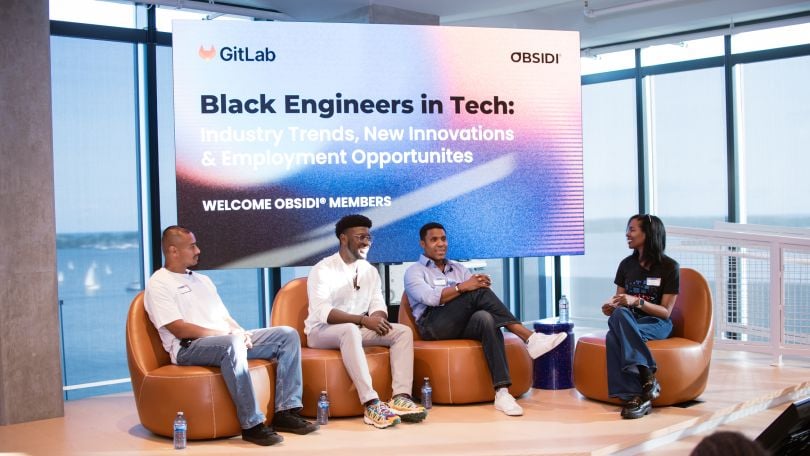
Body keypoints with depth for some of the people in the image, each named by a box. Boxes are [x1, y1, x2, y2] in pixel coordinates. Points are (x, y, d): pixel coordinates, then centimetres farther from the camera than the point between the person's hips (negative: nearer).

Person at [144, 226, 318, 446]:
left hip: (227, 341, 8)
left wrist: (240, 333, -3)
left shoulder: (202, 279, 24)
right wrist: (227, 334, -15)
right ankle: (252, 424, -35)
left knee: (288, 334, -6)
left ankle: (285, 411, -12)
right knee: (231, 344, -41)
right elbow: (179, 329, -14)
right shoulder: (158, 284, -2)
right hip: (189, 348, -8)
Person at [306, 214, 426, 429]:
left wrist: (379, 318, -24)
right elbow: (322, 312, -24)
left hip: (357, 329, 7)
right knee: (350, 331, -40)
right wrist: (363, 319, -32)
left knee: (403, 331, -14)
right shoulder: (322, 270, -12)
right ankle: (371, 404, -44)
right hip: (322, 331, -7)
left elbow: (378, 305, 2)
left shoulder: (370, 270, 9)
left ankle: (400, 397, -29)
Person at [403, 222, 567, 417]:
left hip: (463, 325, 4)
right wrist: (463, 287, -21)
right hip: (434, 326, -4)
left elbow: (473, 287, 10)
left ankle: (502, 392, -46)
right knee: (478, 292, -27)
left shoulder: (459, 268, 27)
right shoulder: (414, 271, 11)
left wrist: (481, 285, -14)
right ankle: (529, 338, -30)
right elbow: (429, 297, -11)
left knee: (486, 318, -34)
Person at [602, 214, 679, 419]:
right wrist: (610, 306, -12)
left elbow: (665, 311, -7)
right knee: (618, 315, -36)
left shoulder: (669, 267, -4)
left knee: (615, 337, -36)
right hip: (628, 322, 4)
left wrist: (637, 302, -22)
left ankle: (639, 396, -38)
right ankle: (646, 377, -42)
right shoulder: (627, 264, 10)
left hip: (657, 324, -4)